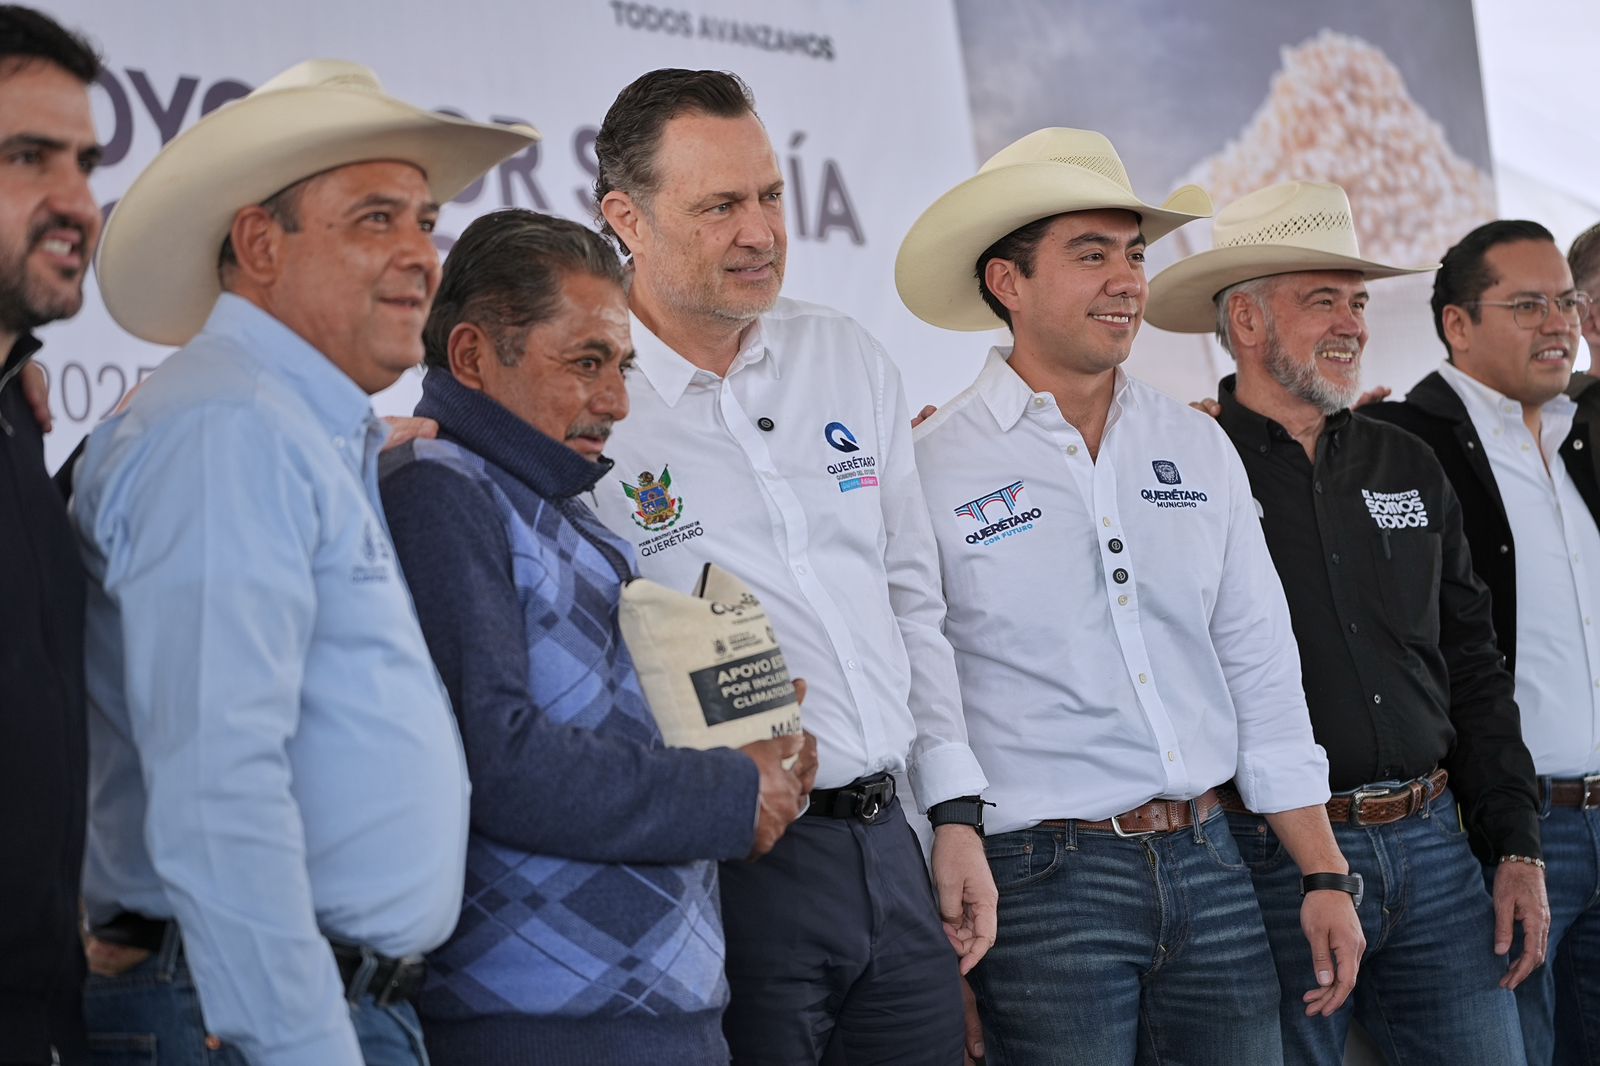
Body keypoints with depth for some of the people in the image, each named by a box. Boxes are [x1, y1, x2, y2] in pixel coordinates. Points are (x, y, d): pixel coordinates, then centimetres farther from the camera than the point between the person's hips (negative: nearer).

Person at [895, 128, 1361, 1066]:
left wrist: (1327, 876, 7)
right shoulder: (930, 469, -6)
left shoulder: (1198, 446, 9)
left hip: (1211, 869, 5)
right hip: (1044, 880, -4)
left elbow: (1263, 672, 11)